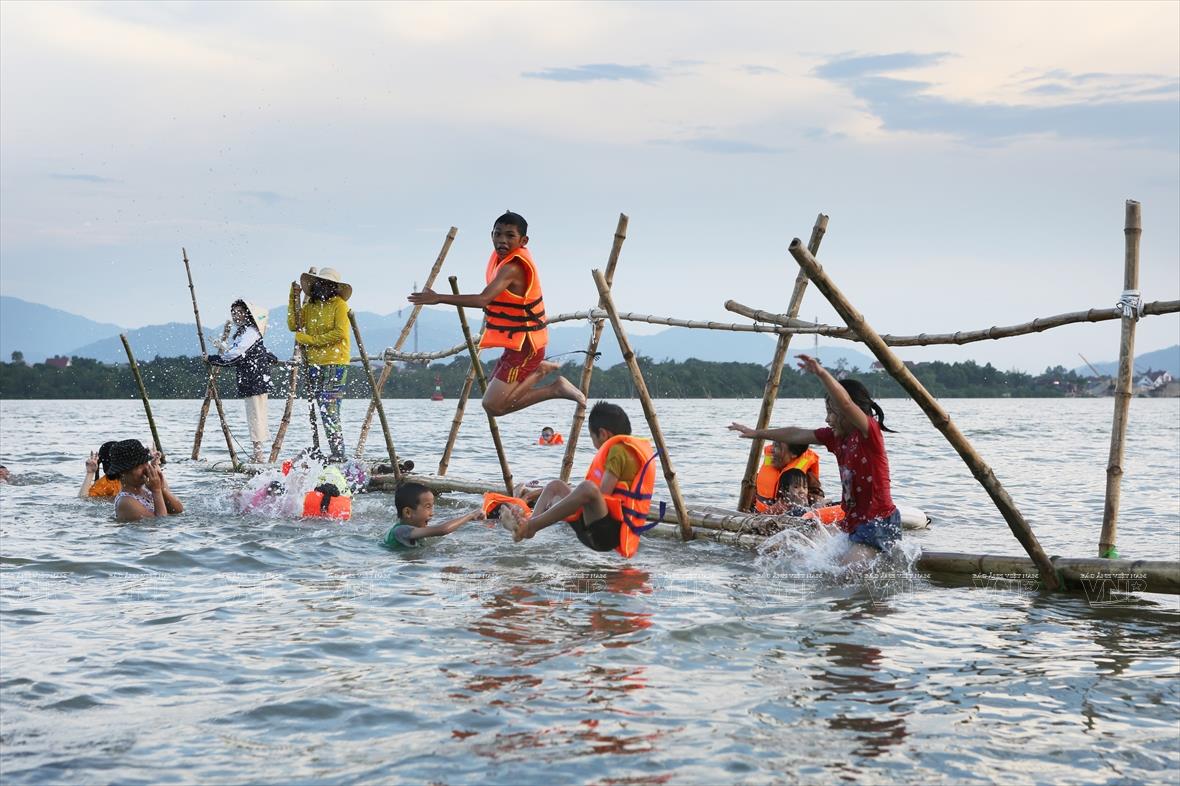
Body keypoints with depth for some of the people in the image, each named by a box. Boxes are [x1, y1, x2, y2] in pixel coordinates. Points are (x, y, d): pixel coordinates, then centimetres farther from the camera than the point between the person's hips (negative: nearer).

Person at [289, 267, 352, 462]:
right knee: (323, 410, 6)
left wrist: (310, 340, -11)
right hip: (314, 364, 7)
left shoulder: (339, 304, -2)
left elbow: (339, 333, -12)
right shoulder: (310, 305, 15)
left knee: (330, 409, -13)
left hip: (335, 363, -7)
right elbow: (293, 325, 6)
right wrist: (293, 298, 0)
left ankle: (338, 453, -12)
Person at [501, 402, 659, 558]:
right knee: (555, 486, 16)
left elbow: (602, 495, -16)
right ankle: (529, 525, -12)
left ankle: (530, 525, -39)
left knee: (587, 488, -38)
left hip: (611, 533, -11)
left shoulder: (619, 451, -10)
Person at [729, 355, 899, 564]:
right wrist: (758, 433, 29)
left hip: (880, 522, -9)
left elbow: (845, 403, -31)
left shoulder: (869, 432, -12)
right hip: (854, 522, 10)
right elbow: (798, 435, 21)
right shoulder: (835, 436, 12)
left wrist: (821, 373, -42)